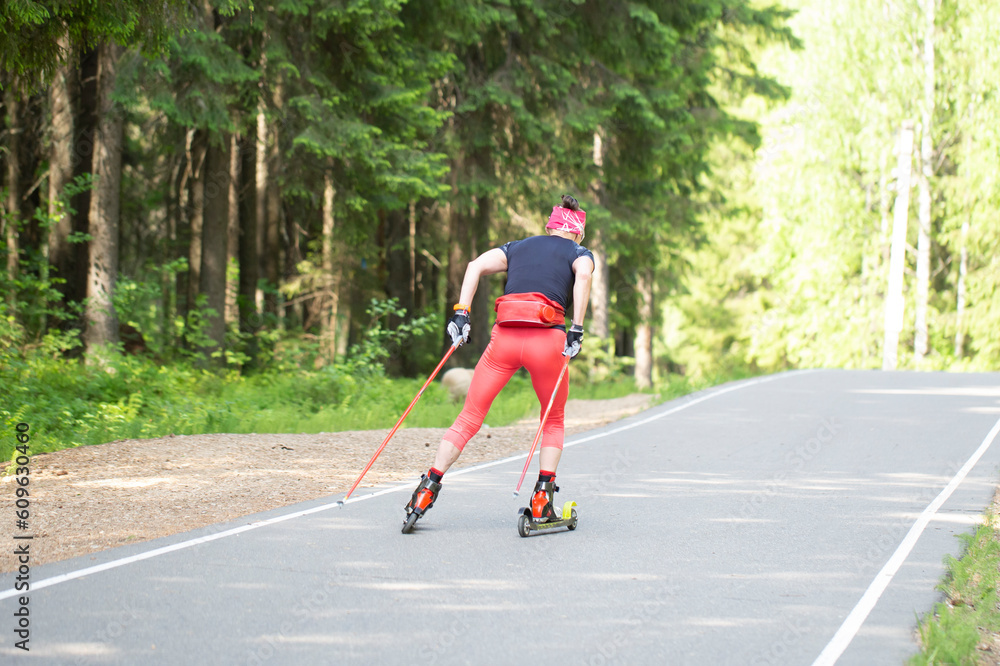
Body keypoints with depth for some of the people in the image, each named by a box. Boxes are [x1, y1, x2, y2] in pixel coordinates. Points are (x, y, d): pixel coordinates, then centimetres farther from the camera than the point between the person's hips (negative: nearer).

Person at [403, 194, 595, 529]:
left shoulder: (518, 247, 26)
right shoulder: (579, 253, 17)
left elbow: (476, 265, 9)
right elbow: (583, 276, -7)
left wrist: (461, 312, 3)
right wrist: (576, 331, -10)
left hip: (504, 336, 2)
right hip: (547, 338, -2)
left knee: (470, 417, 8)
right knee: (553, 421, 19)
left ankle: (427, 490, -2)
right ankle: (542, 499, 7)